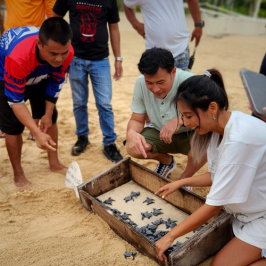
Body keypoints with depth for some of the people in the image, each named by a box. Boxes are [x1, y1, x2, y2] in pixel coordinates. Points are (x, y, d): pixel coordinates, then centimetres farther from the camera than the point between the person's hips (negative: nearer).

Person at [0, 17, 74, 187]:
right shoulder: (18, 57, -46)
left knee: (51, 118, 6)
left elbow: (56, 83, -14)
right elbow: (15, 100, -36)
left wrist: (47, 114, -7)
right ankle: (18, 174, 12)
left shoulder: (66, 52, -33)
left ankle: (54, 163, 25)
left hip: (39, 77, 5)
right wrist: (38, 134, -44)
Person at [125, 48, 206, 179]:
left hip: (189, 134, -3)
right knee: (131, 147, -21)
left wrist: (180, 119, -47)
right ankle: (166, 161, 13)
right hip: (159, 133, 4)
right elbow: (137, 120, -8)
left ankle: (185, 178, 0)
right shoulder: (141, 83, -17)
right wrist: (131, 133, -32)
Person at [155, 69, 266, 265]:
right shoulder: (220, 127, -7)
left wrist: (171, 236, -19)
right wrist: (181, 182, 2)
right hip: (248, 208, 9)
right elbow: (217, 176, 7)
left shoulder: (239, 140, -33)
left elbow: (214, 206, -27)